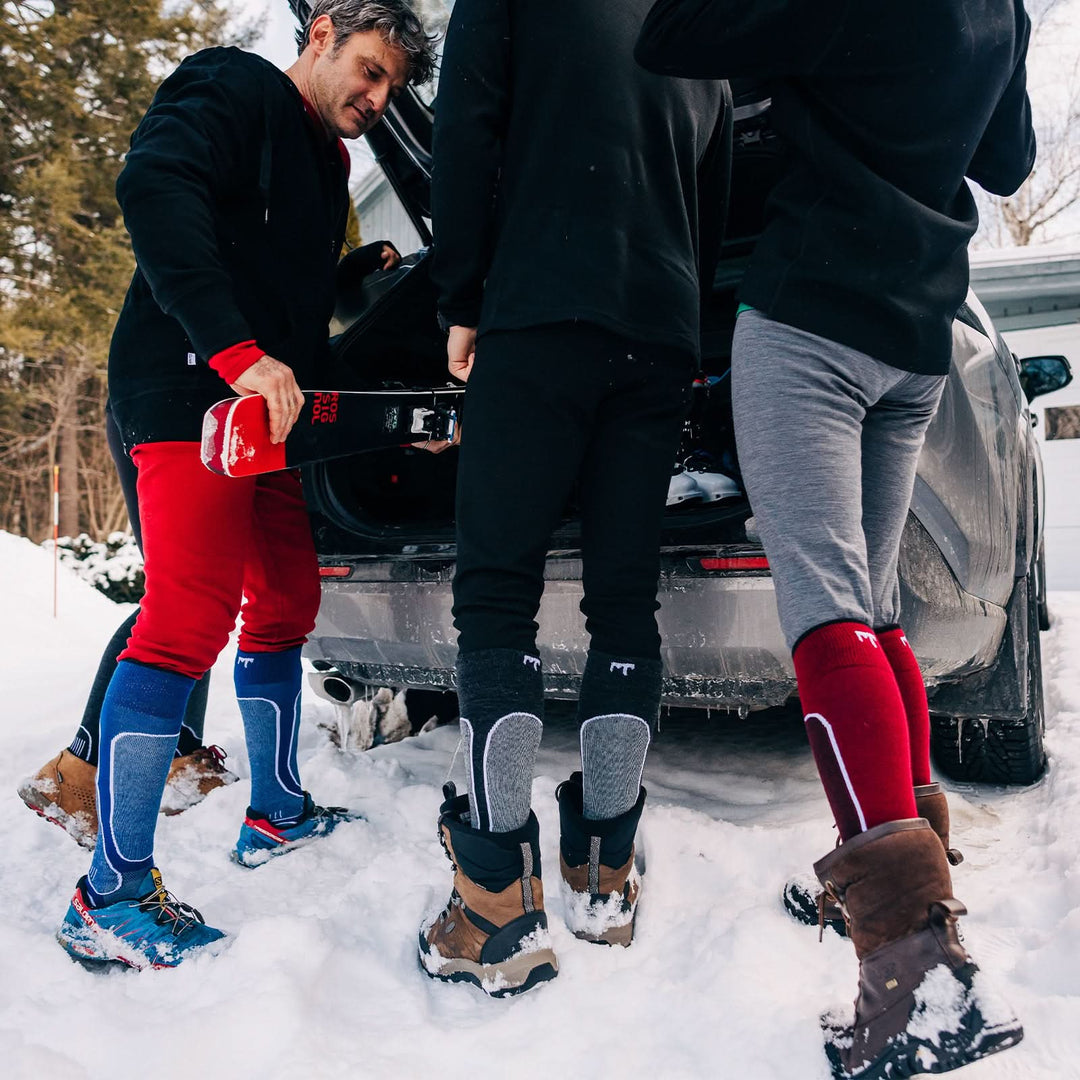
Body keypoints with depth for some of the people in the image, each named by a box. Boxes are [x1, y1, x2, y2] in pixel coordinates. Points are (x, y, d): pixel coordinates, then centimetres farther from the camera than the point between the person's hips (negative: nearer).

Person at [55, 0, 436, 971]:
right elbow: (153, 187, -20)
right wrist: (237, 352, -28)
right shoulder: (233, 90, 0)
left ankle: (277, 815, 27)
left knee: (286, 603, 12)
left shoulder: (323, 168, 25)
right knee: (186, 627, -16)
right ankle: (111, 896, -8)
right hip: (186, 395, -10)